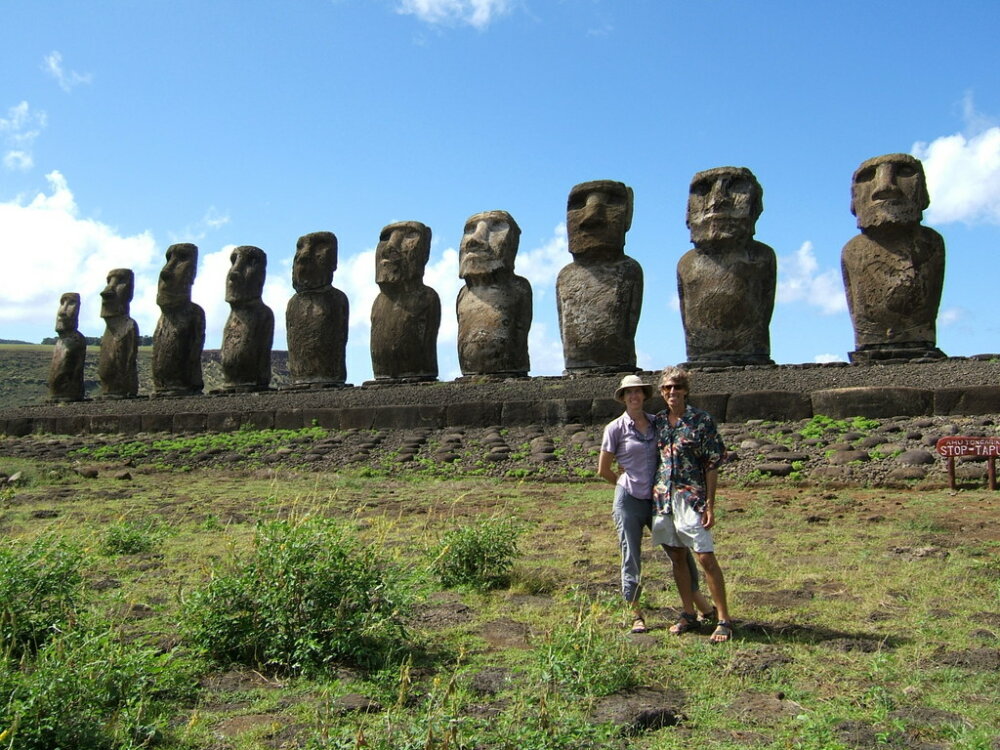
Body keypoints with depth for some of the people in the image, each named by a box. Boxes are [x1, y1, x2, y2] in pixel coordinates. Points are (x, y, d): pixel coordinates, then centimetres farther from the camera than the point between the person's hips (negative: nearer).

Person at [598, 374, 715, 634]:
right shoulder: (615, 428, -4)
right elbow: (603, 470, 2)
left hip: (657, 498, 3)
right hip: (629, 501, -3)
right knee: (631, 558, 4)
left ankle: (701, 604, 25)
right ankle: (636, 615, 17)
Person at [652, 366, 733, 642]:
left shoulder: (701, 420, -5)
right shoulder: (657, 421, 9)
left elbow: (712, 464, -5)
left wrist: (710, 504, -10)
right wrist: (654, 494, 11)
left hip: (691, 497, -5)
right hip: (663, 496, 5)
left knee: (706, 557, -6)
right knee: (676, 557, 11)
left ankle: (724, 619, 3)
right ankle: (689, 614, 23)